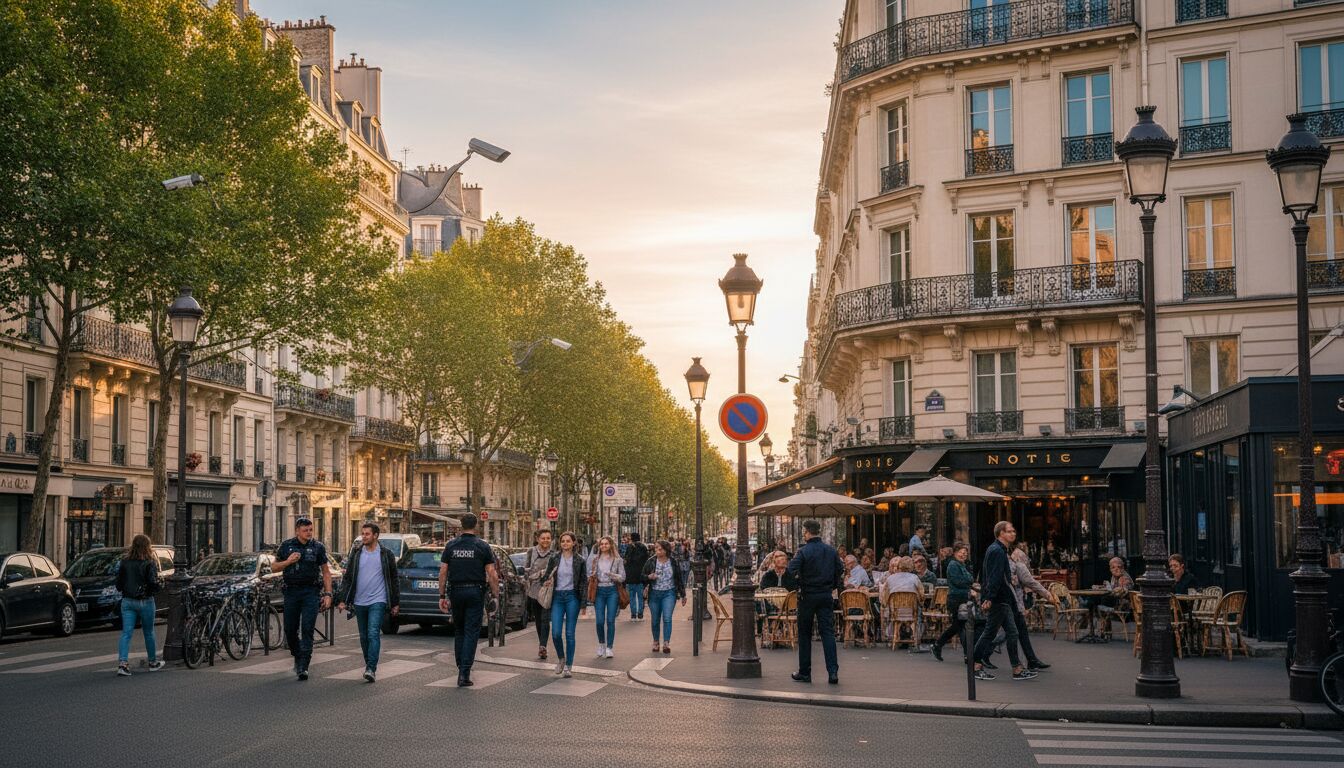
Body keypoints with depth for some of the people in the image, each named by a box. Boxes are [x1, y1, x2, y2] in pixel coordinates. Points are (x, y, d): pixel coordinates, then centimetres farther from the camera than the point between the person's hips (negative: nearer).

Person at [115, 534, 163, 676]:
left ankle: (122, 663, -17)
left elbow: (118, 584, 5)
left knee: (126, 633, -1)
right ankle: (153, 662, 26)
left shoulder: (124, 562, 2)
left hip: (127, 601, 3)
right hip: (145, 601, -3)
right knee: (149, 632, 13)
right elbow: (153, 583, -17)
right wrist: (161, 584, 4)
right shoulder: (149, 563, -11)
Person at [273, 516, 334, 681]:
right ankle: (297, 658, 30)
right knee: (290, 630, 5)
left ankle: (303, 667, -12)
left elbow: (326, 572, 7)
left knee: (307, 630, -10)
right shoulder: (286, 546, 6)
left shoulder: (318, 547, 3)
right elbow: (274, 568, 11)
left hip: (311, 592, -2)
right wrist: (288, 562, -8)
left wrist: (328, 594, -1)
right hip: (291, 592, 2)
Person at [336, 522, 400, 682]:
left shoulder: (385, 554, 1)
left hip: (378, 601, -4)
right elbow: (348, 578, 9)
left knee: (373, 634, -15)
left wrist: (396, 603, 4)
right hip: (359, 602, 4)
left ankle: (371, 669, -19)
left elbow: (393, 579, 5)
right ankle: (369, 666, 24)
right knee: (364, 637, 11)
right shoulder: (356, 553, 7)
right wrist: (342, 599, 1)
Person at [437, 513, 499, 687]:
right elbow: (492, 574, -6)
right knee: (471, 632, -2)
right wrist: (495, 596, 0)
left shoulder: (450, 546, 3)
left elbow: (443, 572, 2)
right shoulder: (483, 547, -3)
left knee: (459, 630, 18)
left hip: (456, 592, 2)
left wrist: (442, 596, 6)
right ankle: (464, 673, -11)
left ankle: (461, 667, 22)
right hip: (475, 592, -2)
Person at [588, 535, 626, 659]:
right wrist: (592, 578, -8)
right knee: (599, 621, -3)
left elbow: (622, 577, 2)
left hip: (612, 591, -1)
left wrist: (611, 575, -15)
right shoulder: (594, 559, 9)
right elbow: (589, 574, 14)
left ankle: (609, 648, 1)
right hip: (599, 591, 1)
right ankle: (601, 644, 20)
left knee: (610, 620, -5)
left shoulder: (617, 560, 4)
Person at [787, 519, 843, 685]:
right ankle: (833, 671, -9)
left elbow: (792, 570, -20)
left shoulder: (803, 551, -13)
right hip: (826, 595, 3)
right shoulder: (831, 551, 2)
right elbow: (841, 571, 6)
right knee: (828, 632, 1)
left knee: (804, 634, 8)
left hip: (807, 595, -3)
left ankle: (804, 672, 12)